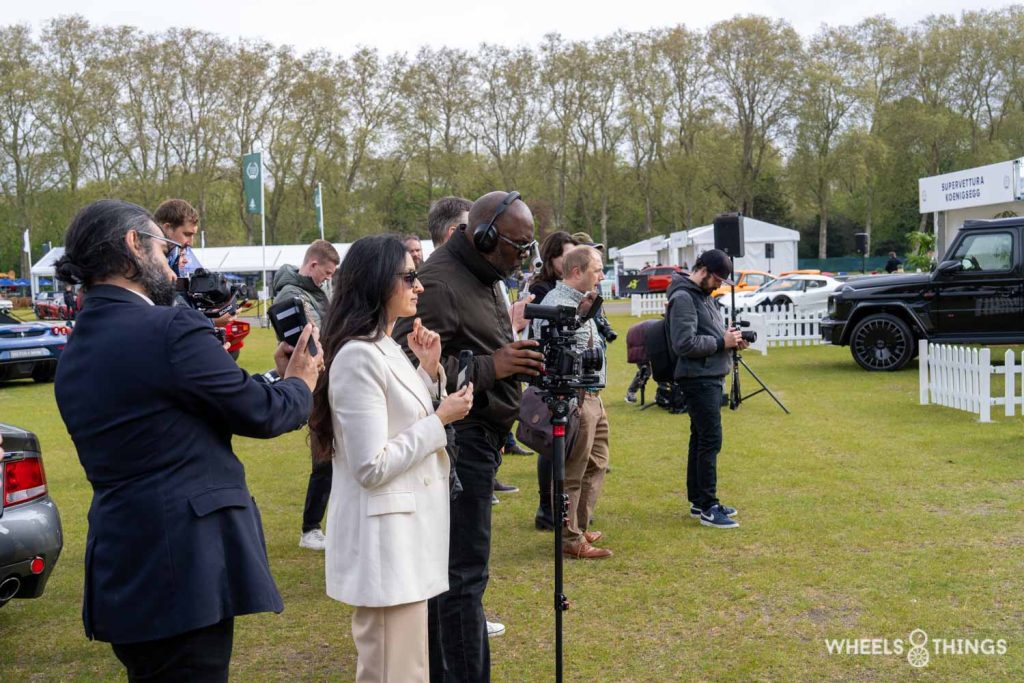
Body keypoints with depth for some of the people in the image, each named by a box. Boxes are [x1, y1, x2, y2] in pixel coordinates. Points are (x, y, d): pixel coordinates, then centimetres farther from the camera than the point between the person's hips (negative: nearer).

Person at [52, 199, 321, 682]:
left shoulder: (74, 354, 11)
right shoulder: (170, 329, -16)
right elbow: (261, 415, -10)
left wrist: (278, 379, 16)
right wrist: (300, 383, 12)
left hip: (118, 570, 9)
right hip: (182, 569, -9)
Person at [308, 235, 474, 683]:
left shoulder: (386, 348, 9)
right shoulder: (359, 357, -21)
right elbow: (373, 467, -24)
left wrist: (430, 371, 5)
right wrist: (440, 420, -16)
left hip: (407, 525, 10)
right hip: (384, 534, -10)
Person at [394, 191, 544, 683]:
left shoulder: (484, 277, 15)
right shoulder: (438, 284, -17)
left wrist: (514, 355, 11)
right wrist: (489, 367, -25)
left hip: (480, 435, 10)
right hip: (459, 439, -10)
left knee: (460, 564, 16)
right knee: (465, 572, -5)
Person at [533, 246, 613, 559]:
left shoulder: (579, 302, 17)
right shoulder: (556, 305, -17)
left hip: (592, 398, 11)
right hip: (573, 400, -11)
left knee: (595, 465, 19)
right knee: (571, 473, -2)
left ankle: (580, 527, 30)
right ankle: (570, 539, 7)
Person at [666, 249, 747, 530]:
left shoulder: (704, 295, 16)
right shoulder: (683, 298, -15)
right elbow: (685, 343, -23)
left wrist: (730, 338, 5)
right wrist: (722, 342, -16)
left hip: (711, 377, 10)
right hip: (698, 379, -10)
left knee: (701, 439, 14)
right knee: (710, 441, -8)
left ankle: (698, 501, 22)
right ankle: (708, 508, -3)